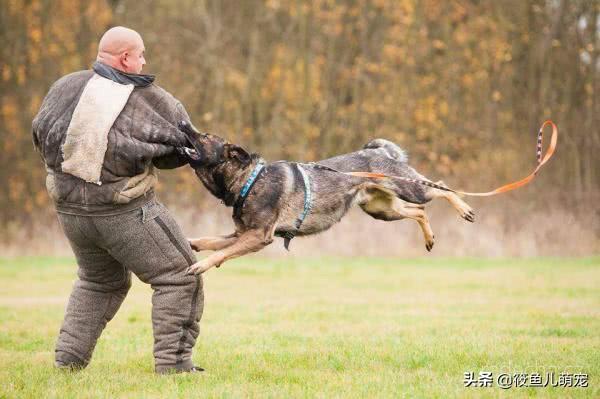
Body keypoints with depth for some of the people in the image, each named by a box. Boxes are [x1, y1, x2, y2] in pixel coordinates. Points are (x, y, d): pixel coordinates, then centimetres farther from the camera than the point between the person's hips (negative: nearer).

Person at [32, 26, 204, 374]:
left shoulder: (67, 88, -5)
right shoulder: (151, 101, -11)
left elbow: (42, 136, 8)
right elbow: (181, 150, 1)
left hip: (71, 209, 6)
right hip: (126, 213, -5)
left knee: (99, 282, 27)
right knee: (178, 277, 8)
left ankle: (68, 359, 21)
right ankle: (173, 363, 2)